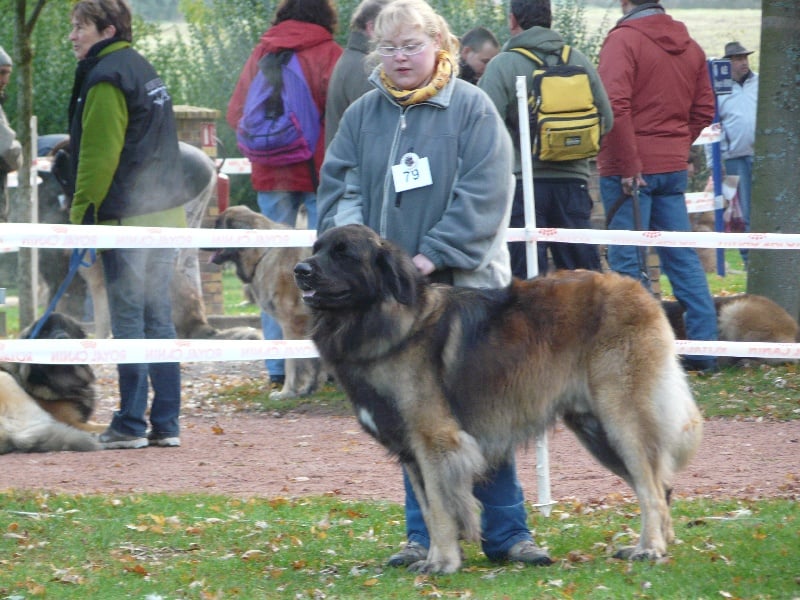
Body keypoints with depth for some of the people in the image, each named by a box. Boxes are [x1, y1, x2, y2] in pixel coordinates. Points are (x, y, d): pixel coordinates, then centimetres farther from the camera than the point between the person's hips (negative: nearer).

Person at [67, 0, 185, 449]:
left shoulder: (106, 79, -12)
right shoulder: (144, 71, 17)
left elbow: (98, 157, -16)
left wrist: (82, 215, -11)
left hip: (128, 221, -9)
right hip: (165, 212, 9)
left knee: (129, 320, -4)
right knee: (159, 319, 10)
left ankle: (130, 424, -2)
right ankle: (166, 424, 10)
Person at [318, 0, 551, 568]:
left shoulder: (471, 107, -3)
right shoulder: (363, 115, 9)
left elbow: (484, 195, -9)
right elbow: (340, 188, 7)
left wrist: (433, 255, -15)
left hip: (464, 284, -3)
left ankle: (507, 531, 4)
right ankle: (425, 535, 12)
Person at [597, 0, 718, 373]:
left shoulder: (623, 39, -11)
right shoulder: (689, 46, 11)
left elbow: (615, 106, -20)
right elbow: (704, 109, 15)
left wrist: (628, 165, -17)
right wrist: (678, 144, 16)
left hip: (630, 171, -6)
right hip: (674, 167, 6)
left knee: (627, 259, -3)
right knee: (682, 257, 11)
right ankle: (703, 346, 11)